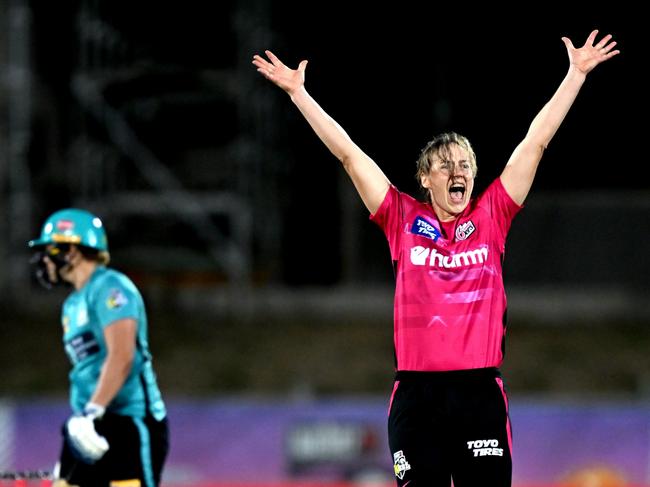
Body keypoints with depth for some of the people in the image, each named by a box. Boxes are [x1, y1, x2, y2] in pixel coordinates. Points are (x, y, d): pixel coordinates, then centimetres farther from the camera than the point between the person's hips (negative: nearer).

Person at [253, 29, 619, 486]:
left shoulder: (491, 217, 8)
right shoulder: (404, 220, 8)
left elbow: (535, 142, 10)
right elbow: (348, 152, 9)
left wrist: (576, 74, 12)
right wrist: (298, 92, 11)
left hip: (481, 392, 0)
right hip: (417, 393, 0)